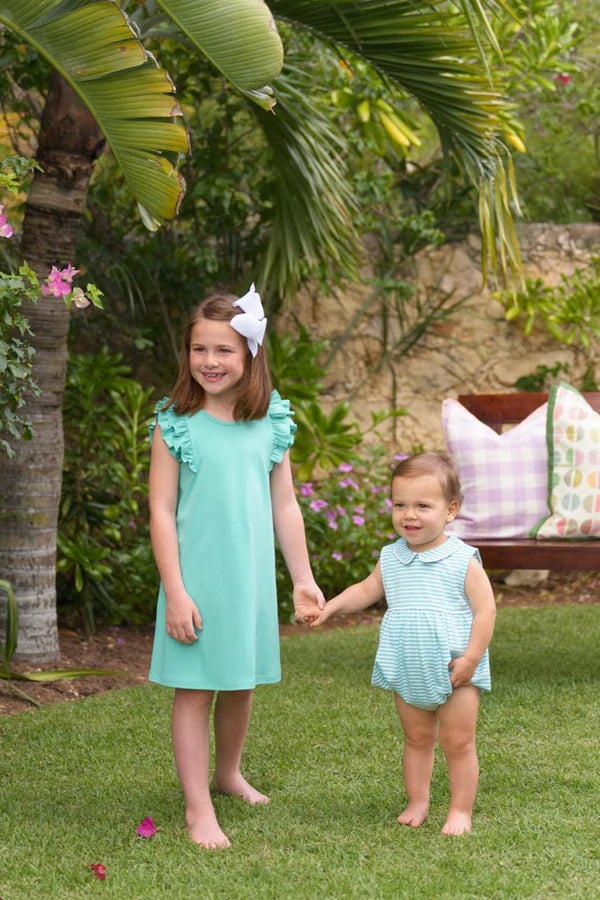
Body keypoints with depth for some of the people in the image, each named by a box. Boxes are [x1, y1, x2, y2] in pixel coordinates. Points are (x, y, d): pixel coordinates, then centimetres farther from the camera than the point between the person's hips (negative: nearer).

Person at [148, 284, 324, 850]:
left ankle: (227, 772, 37)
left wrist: (303, 579, 8)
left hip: (251, 576, 4)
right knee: (195, 688, 0)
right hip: (197, 576, -4)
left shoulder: (271, 424, 3)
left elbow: (285, 507, 9)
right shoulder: (175, 424, -7)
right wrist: (175, 592, -13)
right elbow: (162, 512, -8)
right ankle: (198, 808, 6)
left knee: (242, 683, 15)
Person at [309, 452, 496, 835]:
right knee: (417, 739, 16)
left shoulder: (462, 561, -12)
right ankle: (418, 802, 28)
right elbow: (367, 590, 19)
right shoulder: (391, 559, 3)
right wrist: (331, 606, 5)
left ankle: (461, 810, 14)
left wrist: (470, 658, -18)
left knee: (458, 743, 3)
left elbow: (485, 609, -12)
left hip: (454, 672, -4)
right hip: (407, 674, 4)